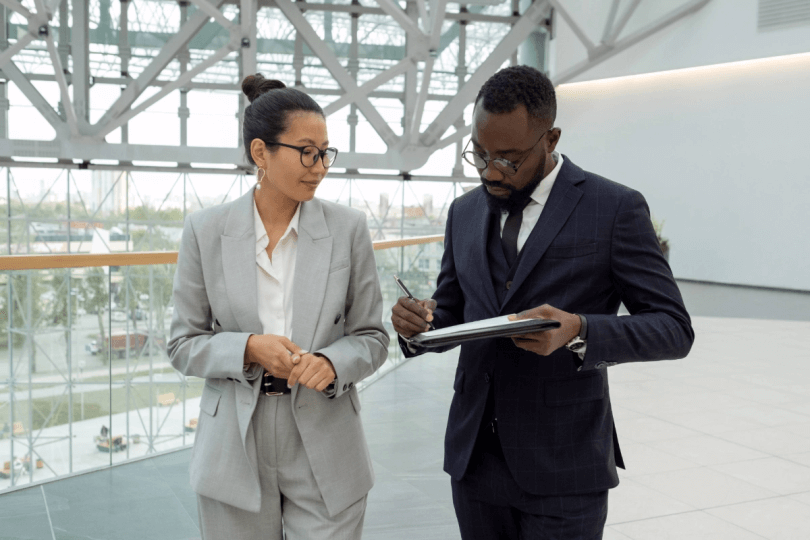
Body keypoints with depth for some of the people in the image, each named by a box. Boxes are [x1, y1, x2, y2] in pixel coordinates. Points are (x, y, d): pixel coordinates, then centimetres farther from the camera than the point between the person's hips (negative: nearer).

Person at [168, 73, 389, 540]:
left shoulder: (349, 229, -2)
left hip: (326, 453, 0)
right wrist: (248, 348, -17)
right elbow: (184, 344, 2)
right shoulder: (206, 231, -2)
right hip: (235, 452, 0)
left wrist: (332, 362, -18)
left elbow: (372, 337, 3)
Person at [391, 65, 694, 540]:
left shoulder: (616, 209, -7)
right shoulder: (465, 212, 8)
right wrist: (420, 325, -9)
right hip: (474, 459, 5)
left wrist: (579, 332, -26)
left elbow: (674, 328, -8)